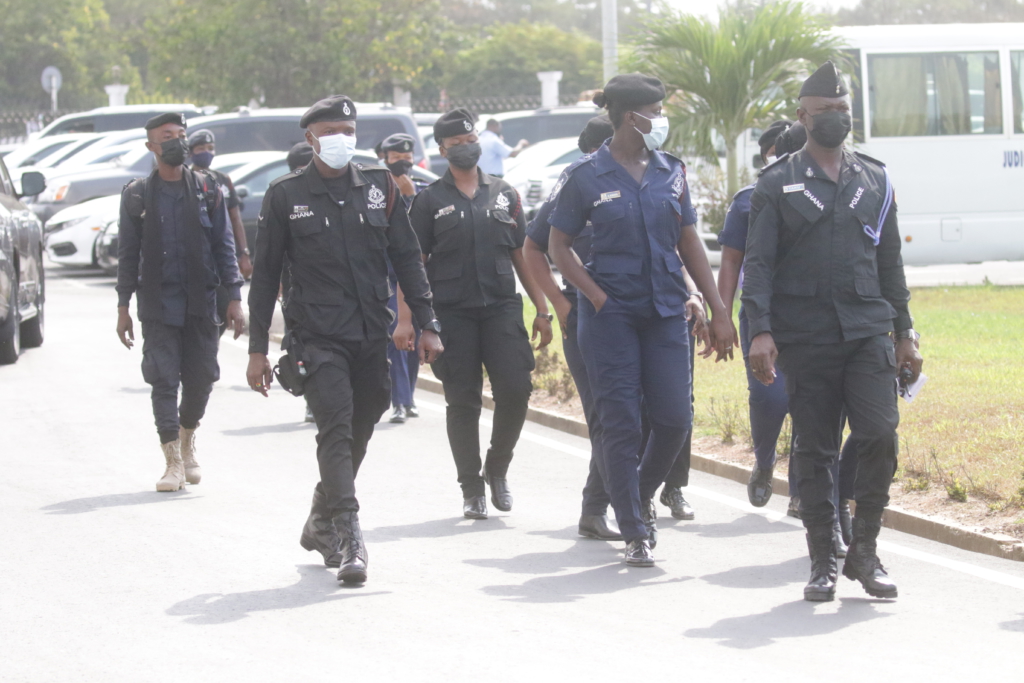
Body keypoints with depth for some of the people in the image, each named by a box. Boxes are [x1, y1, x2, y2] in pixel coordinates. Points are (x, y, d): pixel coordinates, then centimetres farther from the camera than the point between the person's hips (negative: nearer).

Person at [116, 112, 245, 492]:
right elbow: (128, 254, 8)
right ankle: (174, 462, -3)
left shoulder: (207, 190, 6)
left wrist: (233, 297, 0)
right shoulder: (137, 195, 5)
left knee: (201, 378, 3)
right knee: (163, 379, -7)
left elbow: (223, 245, 7)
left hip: (200, 301, 1)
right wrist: (123, 307, 4)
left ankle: (187, 443, 29)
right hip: (157, 302, -1)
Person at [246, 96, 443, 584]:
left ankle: (321, 523, 30)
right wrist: (257, 349, 2)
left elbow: (407, 259, 11)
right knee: (337, 427, -17)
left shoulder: (379, 188, 8)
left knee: (359, 430, 11)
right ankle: (347, 536, -22)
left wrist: (426, 324, 3)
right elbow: (265, 274, 5)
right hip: (316, 337, -4)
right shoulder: (286, 196, 1)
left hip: (372, 337, 4)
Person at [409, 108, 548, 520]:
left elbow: (522, 255, 16)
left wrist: (542, 309, 10)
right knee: (462, 401, 0)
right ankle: (471, 490, 9)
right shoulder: (430, 201, 5)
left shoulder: (504, 195, 14)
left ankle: (497, 470, 13)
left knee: (516, 391, -9)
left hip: (501, 308, 2)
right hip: (451, 313, -2)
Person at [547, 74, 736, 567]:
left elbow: (689, 244, 13)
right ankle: (635, 533, 5)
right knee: (621, 423, -3)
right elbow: (558, 247, 3)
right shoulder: (588, 179, -3)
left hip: (666, 312, 4)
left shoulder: (670, 172, 9)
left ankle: (642, 494, 28)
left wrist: (718, 312, 8)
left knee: (674, 418, -1)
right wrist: (598, 296, -10)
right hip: (612, 317, -4)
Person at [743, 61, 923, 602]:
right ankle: (822, 561, 11)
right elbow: (757, 264, -1)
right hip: (804, 338, -2)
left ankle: (864, 551, 1)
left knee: (880, 434, -12)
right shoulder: (777, 185, 3)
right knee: (814, 450, 2)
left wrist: (904, 332, 14)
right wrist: (760, 331, -13)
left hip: (868, 332, 2)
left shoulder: (874, 181, 14)